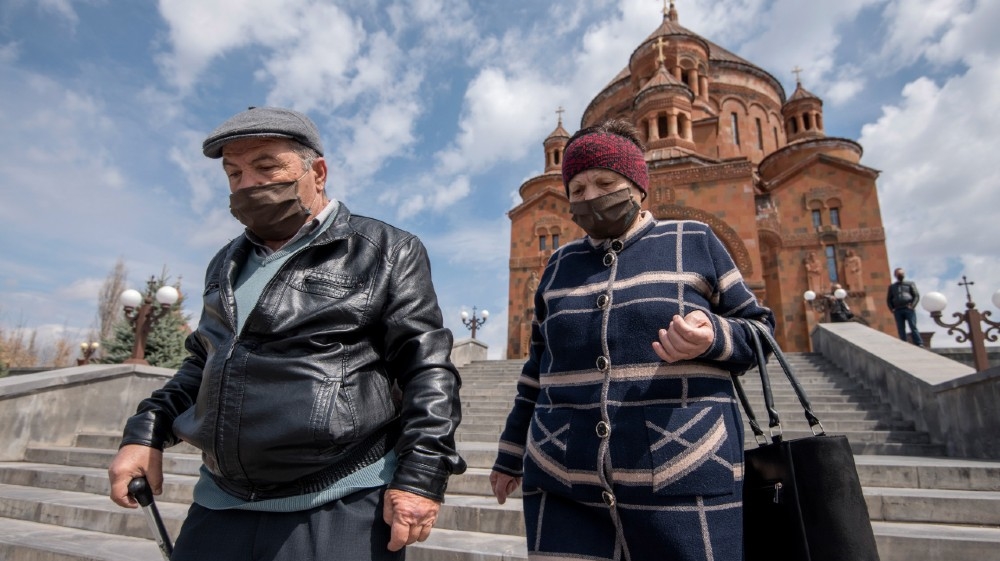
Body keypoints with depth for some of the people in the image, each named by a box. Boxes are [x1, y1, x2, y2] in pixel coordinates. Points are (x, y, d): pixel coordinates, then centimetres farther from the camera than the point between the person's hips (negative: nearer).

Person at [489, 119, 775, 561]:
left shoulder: (694, 243, 5)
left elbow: (758, 329, 7)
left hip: (682, 481, -2)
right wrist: (511, 454, 19)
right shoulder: (560, 264, 12)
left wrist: (712, 336, -15)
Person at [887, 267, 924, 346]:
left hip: (908, 309, -2)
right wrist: (892, 309, 3)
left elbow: (916, 296, 6)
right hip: (898, 311, 2)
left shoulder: (910, 283, 15)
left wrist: (912, 306, -8)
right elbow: (888, 299, 18)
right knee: (901, 330, -2)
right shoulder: (892, 286, 22)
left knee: (913, 328, -10)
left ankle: (919, 344, -11)